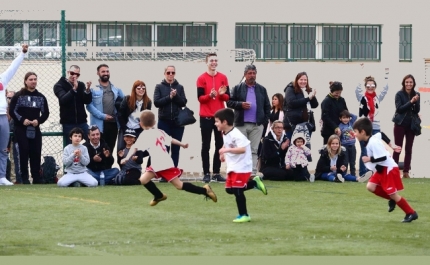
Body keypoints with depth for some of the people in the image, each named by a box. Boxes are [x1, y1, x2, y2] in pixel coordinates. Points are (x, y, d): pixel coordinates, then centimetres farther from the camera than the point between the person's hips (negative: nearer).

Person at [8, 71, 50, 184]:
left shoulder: (41, 97, 9)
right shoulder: (19, 95, -2)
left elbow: (45, 113, 10)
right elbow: (12, 111, -4)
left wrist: (38, 120, -8)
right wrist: (22, 120, -16)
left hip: (35, 129, 3)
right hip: (21, 129, -3)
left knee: (36, 153, 0)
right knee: (24, 152, -6)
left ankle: (36, 177, 6)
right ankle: (24, 177, -1)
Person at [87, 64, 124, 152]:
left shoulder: (116, 89, 15)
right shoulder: (93, 89, -3)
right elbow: (89, 105, -10)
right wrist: (102, 116, -15)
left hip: (113, 123, 5)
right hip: (99, 124, -5)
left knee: (110, 149, 10)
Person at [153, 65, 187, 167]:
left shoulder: (180, 87, 7)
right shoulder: (159, 87, 3)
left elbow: (183, 103, -1)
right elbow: (156, 102, -7)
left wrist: (176, 96, -17)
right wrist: (169, 97, -15)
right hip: (164, 121, -2)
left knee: (176, 148, 4)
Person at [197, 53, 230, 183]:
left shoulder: (223, 77, 7)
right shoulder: (202, 78, -2)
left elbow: (228, 97, 6)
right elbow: (200, 97, -7)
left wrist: (222, 94, -16)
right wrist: (210, 95, -25)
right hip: (206, 116, -3)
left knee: (219, 145, 3)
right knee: (206, 145, -1)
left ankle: (217, 173, 8)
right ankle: (206, 173, -1)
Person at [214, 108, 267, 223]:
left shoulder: (236, 135, -22)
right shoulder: (225, 134, 8)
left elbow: (242, 149, -33)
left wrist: (227, 150, -38)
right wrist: (224, 153, 14)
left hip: (241, 167, -10)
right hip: (232, 166, 10)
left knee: (237, 190, -8)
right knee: (229, 189, 10)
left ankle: (244, 215, 3)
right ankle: (254, 182, 20)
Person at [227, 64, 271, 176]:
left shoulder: (262, 89, 11)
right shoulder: (237, 88, 5)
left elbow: (267, 107, 13)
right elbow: (229, 102, 1)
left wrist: (264, 120, 2)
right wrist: (240, 105, -15)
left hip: (257, 125, 1)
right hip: (241, 124, -1)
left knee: (254, 150, 0)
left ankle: (253, 173, -1)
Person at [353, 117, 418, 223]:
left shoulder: (373, 143, -26)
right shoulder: (374, 137, 3)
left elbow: (383, 157, -29)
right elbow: (382, 134, 23)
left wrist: (369, 159, -21)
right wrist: (392, 146, 28)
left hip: (389, 169, -9)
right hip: (381, 170, 9)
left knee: (392, 193, -4)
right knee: (370, 186, -1)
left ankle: (411, 213, 6)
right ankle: (392, 199, 14)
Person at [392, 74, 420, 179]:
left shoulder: (416, 94, 3)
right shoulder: (399, 94, -7)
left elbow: (417, 110, -1)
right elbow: (399, 109, -16)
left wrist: (416, 102, -19)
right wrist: (410, 102, -25)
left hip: (411, 124, 4)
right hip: (400, 124, -4)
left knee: (409, 149, 5)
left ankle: (406, 171, 8)